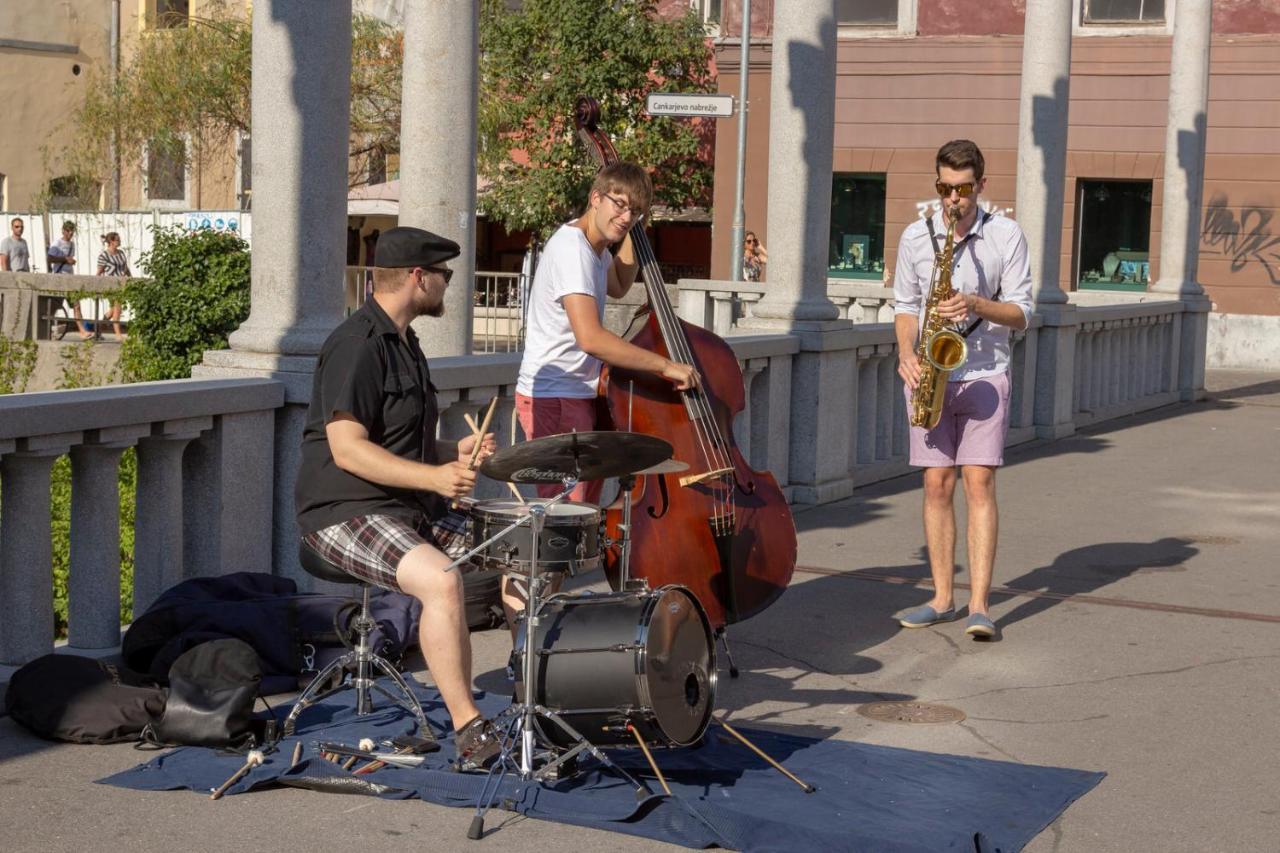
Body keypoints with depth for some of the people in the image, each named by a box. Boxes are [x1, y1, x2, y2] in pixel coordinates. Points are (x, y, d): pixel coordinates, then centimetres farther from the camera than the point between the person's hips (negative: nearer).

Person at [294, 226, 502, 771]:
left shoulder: (403, 343, 19)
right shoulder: (356, 346, -14)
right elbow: (348, 449, -23)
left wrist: (454, 453, 9)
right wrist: (432, 476, -31)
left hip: (410, 507, 10)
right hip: (345, 511, -10)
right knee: (442, 581, -31)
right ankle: (468, 731, -23)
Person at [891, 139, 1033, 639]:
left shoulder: (1007, 236, -2)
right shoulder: (915, 237, 5)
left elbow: (1022, 313, -2)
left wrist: (976, 304, -19)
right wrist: (906, 353, -5)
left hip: (984, 374, -3)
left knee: (979, 483, -10)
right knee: (937, 485, 3)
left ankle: (979, 606, -11)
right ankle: (942, 598, 12)